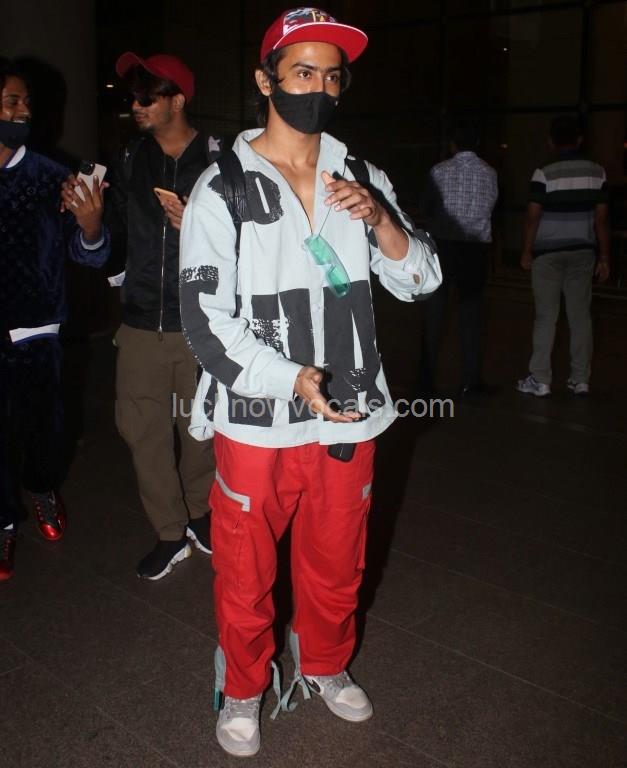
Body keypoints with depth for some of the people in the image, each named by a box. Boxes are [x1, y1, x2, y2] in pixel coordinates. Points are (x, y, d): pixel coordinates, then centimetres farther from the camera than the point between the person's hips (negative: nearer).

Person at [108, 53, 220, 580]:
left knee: (200, 427, 8)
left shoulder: (217, 161, -4)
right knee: (141, 427, 3)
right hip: (142, 321, 4)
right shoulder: (132, 160, 10)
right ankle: (170, 534, 20)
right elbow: (120, 236, 17)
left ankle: (197, 512, 34)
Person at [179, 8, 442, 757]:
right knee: (246, 577, 14)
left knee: (336, 568, 21)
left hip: (349, 420, 4)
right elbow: (205, 320, -12)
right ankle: (242, 691, 39)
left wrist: (379, 220, -16)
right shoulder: (222, 189, -8)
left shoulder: (363, 179, 4)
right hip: (256, 424, -3)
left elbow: (420, 279, 3)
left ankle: (325, 666, 48)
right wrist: (293, 380, -24)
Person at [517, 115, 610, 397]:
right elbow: (601, 219, 2)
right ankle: (580, 380, 12)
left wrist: (526, 251, 0)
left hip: (548, 253, -3)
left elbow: (533, 217, -11)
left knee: (546, 317, 1)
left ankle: (540, 381, 3)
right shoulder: (597, 172, 2)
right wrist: (604, 256, 7)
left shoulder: (544, 174, -10)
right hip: (583, 252, 3)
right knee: (580, 316, 8)